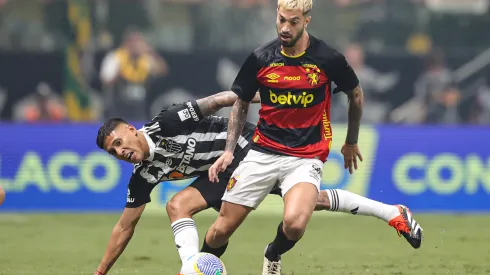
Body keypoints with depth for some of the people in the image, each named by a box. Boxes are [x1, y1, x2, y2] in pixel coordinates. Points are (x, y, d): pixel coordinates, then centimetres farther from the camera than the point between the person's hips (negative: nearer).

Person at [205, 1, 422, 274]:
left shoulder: (328, 58, -9)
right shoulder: (261, 58, -4)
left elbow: (356, 94, 10)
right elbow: (241, 103, 11)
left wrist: (351, 141, 20)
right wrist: (229, 150, 2)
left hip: (306, 157, -2)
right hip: (263, 153, 2)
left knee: (294, 224, -28)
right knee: (222, 228, -3)